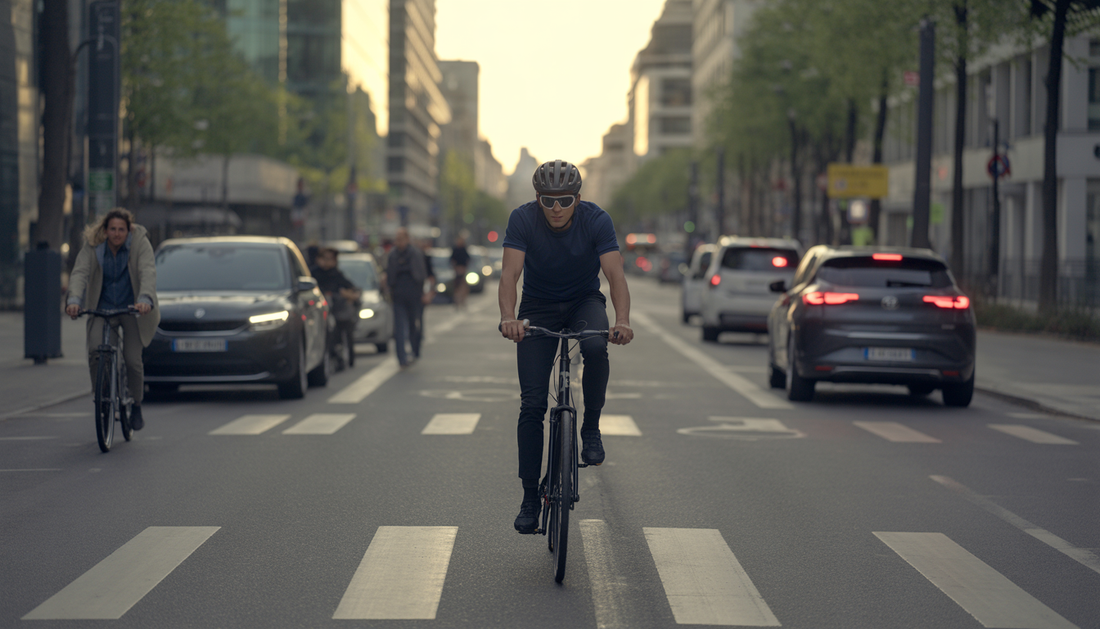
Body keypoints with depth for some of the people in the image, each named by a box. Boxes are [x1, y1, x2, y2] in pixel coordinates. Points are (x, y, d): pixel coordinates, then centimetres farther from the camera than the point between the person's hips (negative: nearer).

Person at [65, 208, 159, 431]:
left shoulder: (140, 242, -15)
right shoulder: (92, 245, -10)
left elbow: (148, 273, -28)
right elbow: (79, 273, -22)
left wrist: (145, 299, -46)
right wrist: (74, 300, -41)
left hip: (132, 308, -1)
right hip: (102, 308, 1)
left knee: (132, 359, -8)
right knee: (95, 351, -21)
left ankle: (136, 406, 17)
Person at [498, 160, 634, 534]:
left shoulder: (596, 220, -22)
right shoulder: (523, 219, -22)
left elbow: (615, 274, -31)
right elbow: (510, 274, -31)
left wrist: (622, 321, -49)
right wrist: (509, 317, -50)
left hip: (584, 301, 0)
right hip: (539, 307, 0)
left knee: (595, 348, -35)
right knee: (532, 403, -8)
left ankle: (591, 430, -12)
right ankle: (530, 497, 1)